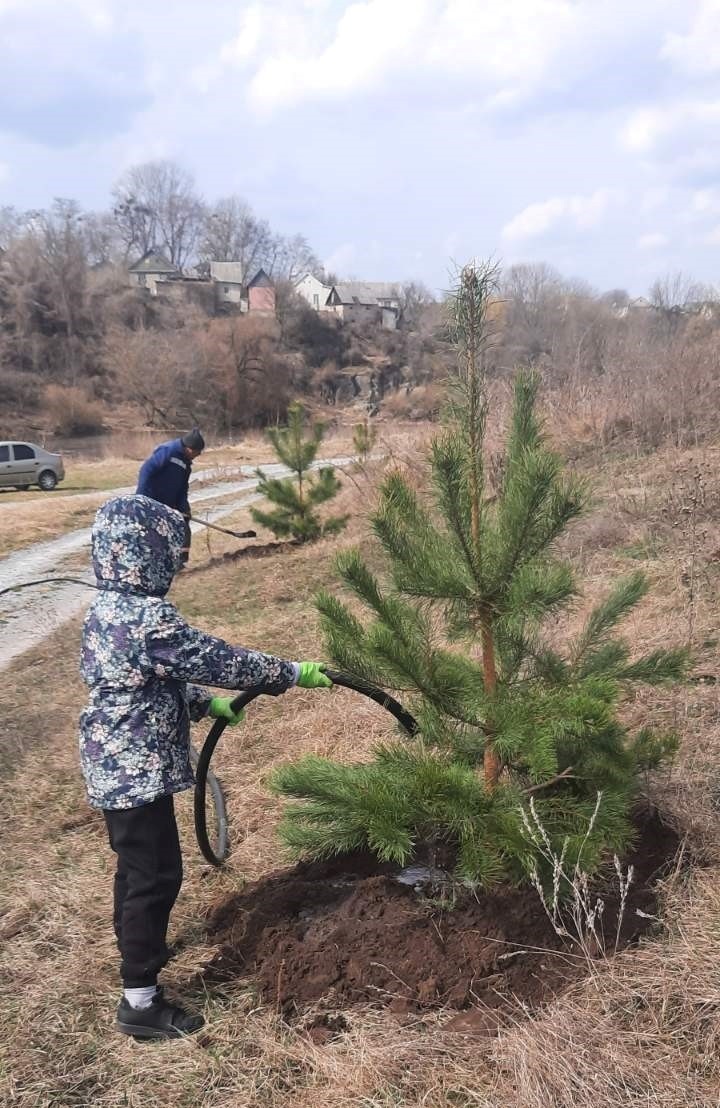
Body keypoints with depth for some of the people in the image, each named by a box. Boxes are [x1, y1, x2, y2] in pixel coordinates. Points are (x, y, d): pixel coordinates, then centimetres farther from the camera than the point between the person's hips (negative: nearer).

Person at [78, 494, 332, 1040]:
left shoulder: (106, 611, 5)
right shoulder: (149, 619, -26)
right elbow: (218, 659, -20)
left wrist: (205, 702, 16)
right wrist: (294, 672, -11)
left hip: (112, 765, 10)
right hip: (139, 770, -10)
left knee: (135, 864, 26)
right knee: (157, 874, 2)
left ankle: (135, 947, 46)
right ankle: (141, 1002, 13)